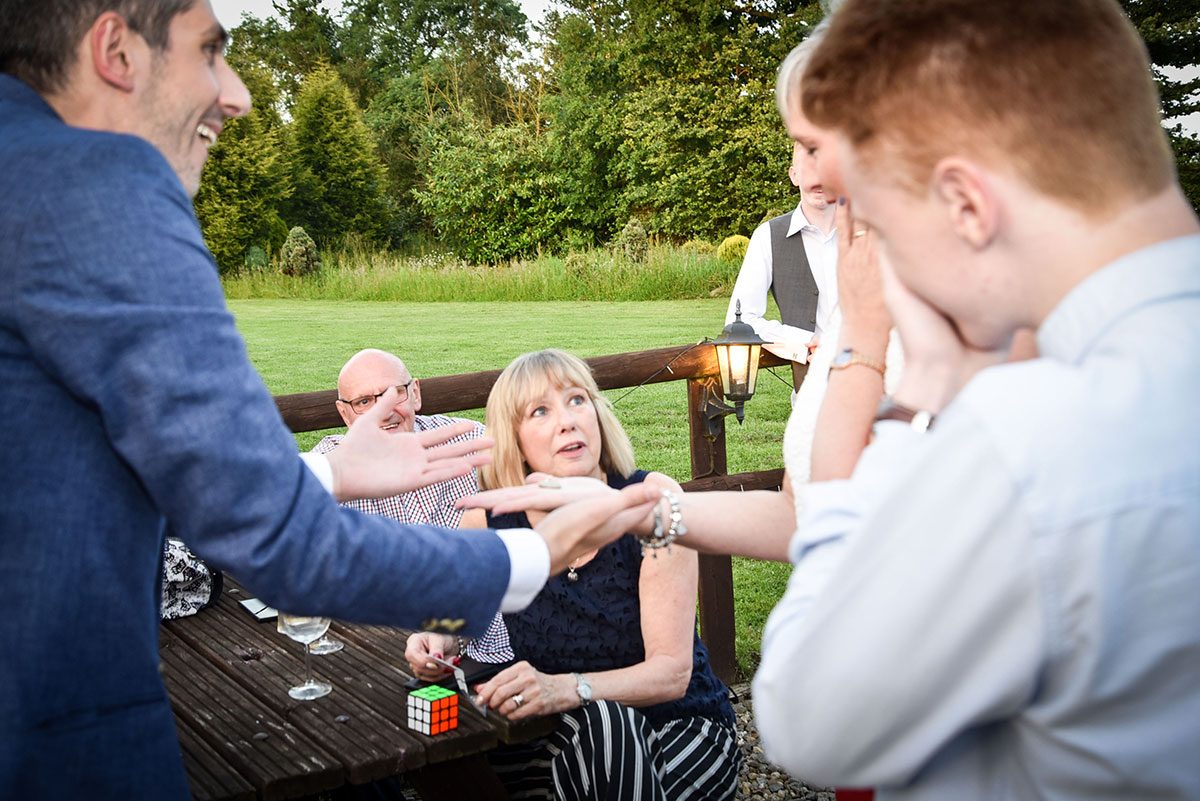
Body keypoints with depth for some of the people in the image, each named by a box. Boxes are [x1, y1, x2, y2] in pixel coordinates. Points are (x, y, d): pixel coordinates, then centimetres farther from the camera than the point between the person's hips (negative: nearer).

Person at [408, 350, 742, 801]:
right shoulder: (493, 520, -9)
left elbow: (672, 672, -21)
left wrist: (564, 689, -38)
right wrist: (434, 643, -13)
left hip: (678, 727, -3)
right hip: (567, 739, 3)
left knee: (603, 722, -36)